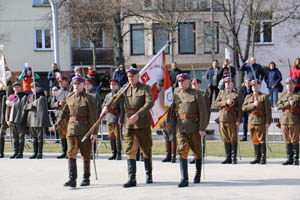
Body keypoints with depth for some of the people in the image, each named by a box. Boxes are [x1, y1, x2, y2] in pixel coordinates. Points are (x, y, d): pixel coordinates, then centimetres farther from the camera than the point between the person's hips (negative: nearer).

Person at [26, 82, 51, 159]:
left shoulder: (42, 97, -2)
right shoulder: (29, 97, 13)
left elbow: (45, 109, -5)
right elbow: (26, 107, 6)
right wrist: (32, 104, -10)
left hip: (39, 118, -5)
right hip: (32, 118, 5)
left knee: (40, 137, -2)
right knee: (34, 137, 10)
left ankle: (40, 153, 3)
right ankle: (35, 152, 16)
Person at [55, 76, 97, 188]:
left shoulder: (88, 98, -6)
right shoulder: (69, 97, 7)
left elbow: (93, 116, -10)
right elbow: (65, 112, 22)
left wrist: (94, 132, -14)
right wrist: (58, 123, 16)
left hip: (85, 129, -3)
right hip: (72, 128, 3)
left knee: (86, 155, 6)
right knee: (71, 153, -8)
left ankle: (86, 178, 20)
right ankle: (72, 179, -11)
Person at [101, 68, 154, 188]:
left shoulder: (145, 88, -2)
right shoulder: (125, 88, 10)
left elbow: (150, 103, -15)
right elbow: (115, 97, -2)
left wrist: (138, 115, -27)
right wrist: (107, 106, -23)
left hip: (143, 124, -3)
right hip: (129, 125, 3)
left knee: (147, 150, 8)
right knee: (130, 151, -3)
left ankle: (149, 175, 25)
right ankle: (131, 179, -3)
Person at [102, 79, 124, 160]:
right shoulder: (108, 95, 17)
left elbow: (122, 109, -8)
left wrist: (120, 120, -16)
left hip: (117, 119, -6)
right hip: (109, 119, 6)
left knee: (118, 137, -6)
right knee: (111, 137, 8)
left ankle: (119, 154, 0)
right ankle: (114, 154, 15)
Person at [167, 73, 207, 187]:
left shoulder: (196, 93, -3)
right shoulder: (176, 93, 9)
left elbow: (203, 112, -7)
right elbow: (171, 109, 17)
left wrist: (202, 128, -13)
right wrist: (167, 122, 8)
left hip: (194, 127, -2)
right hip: (180, 126, 2)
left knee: (197, 151, 12)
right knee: (182, 151, -9)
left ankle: (198, 174, 33)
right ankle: (184, 179, -12)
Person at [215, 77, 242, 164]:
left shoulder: (236, 94, 4)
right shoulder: (221, 93, 16)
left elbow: (240, 109, -2)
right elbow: (217, 104, 4)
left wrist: (239, 120, -10)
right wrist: (226, 102, -12)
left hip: (232, 119, -4)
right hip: (222, 118, 4)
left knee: (233, 139, -2)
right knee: (225, 139, 7)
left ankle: (233, 158, 4)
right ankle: (228, 157, 13)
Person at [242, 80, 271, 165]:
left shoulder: (264, 96, 4)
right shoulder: (248, 97, 16)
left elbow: (268, 110, -2)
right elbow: (244, 108, 3)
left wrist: (268, 122, -10)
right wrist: (253, 105, -11)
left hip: (261, 121, -4)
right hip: (251, 121, 4)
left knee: (262, 139, -6)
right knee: (255, 140, 7)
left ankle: (263, 158, -3)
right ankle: (257, 157, 13)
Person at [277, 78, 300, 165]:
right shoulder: (282, 95, 16)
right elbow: (278, 106, 3)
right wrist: (288, 104, -11)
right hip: (284, 120, 3)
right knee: (287, 141, 6)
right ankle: (290, 158, 13)